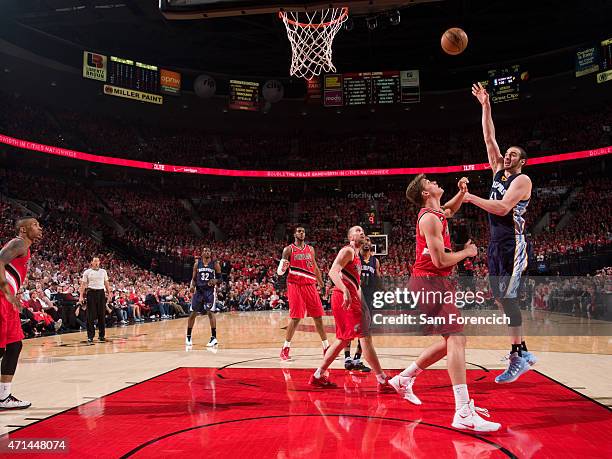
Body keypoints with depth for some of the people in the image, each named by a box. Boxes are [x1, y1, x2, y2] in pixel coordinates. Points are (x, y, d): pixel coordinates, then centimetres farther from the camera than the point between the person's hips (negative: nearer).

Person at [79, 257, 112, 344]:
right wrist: (81, 296, -7)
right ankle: (90, 337, 3)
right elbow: (83, 284, 1)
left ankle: (101, 335, 13)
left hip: (101, 293, 3)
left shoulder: (103, 271, 10)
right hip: (91, 293, -3)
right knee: (91, 316, -3)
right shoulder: (87, 272, 2)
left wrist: (109, 293, 8)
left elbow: (106, 283, 14)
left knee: (102, 315, 4)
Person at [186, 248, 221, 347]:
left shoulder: (215, 264, -2)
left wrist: (215, 281, -20)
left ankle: (214, 337, -6)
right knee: (192, 313, 4)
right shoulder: (197, 263, 3)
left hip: (209, 290, -2)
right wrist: (192, 285, -11)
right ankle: (188, 337, 19)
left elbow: (220, 278, 1)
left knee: (210, 312, -13)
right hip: (198, 290, 2)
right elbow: (194, 278, 8)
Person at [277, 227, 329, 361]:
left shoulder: (310, 249, 15)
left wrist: (321, 283, 20)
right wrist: (282, 268, -24)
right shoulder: (289, 249, 1)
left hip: (310, 285, 4)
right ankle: (285, 348, 4)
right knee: (295, 318, -7)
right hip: (295, 285, -4)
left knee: (318, 317, 5)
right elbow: (280, 272, 0)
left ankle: (327, 347, 13)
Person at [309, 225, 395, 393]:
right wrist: (345, 291, -34)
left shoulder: (356, 255, 23)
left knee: (343, 339, 14)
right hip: (344, 298, -11)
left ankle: (318, 376, 21)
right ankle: (383, 381, -9)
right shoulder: (348, 250, -6)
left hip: (351, 298, 11)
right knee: (365, 335, -11)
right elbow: (333, 272, -21)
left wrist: (361, 302, 25)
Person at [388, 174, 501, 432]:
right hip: (429, 282, -10)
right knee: (456, 338, -19)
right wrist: (466, 252, -4)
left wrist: (462, 192, 21)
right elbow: (440, 260, -21)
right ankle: (464, 414, -25)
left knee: (451, 341, 15)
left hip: (434, 283, 10)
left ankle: (404, 379, 26)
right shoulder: (430, 218, -14)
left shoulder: (437, 212, 15)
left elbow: (451, 209, 40)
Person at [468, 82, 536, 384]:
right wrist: (485, 106, 10)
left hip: (513, 244, -8)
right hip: (497, 244, 8)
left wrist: (471, 198, -17)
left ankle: (517, 357, -6)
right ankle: (523, 353, 17)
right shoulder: (498, 173, 15)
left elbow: (503, 208, -21)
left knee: (508, 297, -12)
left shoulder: (522, 179, -6)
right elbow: (489, 139, 13)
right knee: (502, 298, 8)